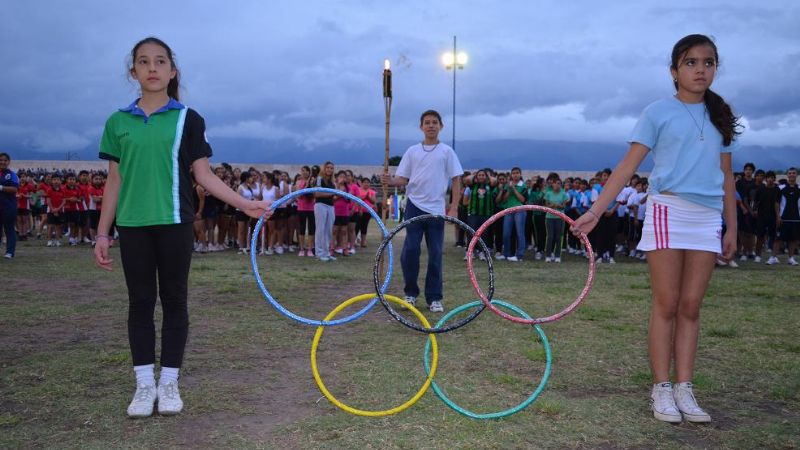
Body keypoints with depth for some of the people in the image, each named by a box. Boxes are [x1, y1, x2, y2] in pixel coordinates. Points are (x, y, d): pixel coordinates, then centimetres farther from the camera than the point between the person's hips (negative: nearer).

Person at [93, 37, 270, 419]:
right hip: (132, 225, 2)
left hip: (174, 223, -1)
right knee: (140, 302, 6)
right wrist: (102, 233, 6)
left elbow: (203, 175, 1)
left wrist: (244, 203, -10)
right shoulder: (118, 122, 7)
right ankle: (145, 383, 14)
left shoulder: (187, 119, 2)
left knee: (174, 300, 5)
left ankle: (169, 381, 14)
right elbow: (115, 181, 9)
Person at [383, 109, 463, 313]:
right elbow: (403, 179, 8)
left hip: (436, 209, -1)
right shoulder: (412, 151, 8)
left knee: (435, 254, 2)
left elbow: (456, 180, 3)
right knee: (410, 250, -4)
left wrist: (454, 208, -6)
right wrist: (392, 181, -15)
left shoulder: (447, 151, 4)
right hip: (414, 206, 1)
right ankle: (410, 293, 12)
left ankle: (434, 298, 10)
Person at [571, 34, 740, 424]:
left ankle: (683, 389, 9)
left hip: (708, 217, 4)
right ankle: (662, 388, 6)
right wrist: (595, 211, -14)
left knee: (690, 307, 4)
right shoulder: (659, 113, -1)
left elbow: (726, 176, 15)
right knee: (666, 305, -1)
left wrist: (731, 227, 12)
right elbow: (627, 166, -6)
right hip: (668, 211, -4)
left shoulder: (720, 116, 12)